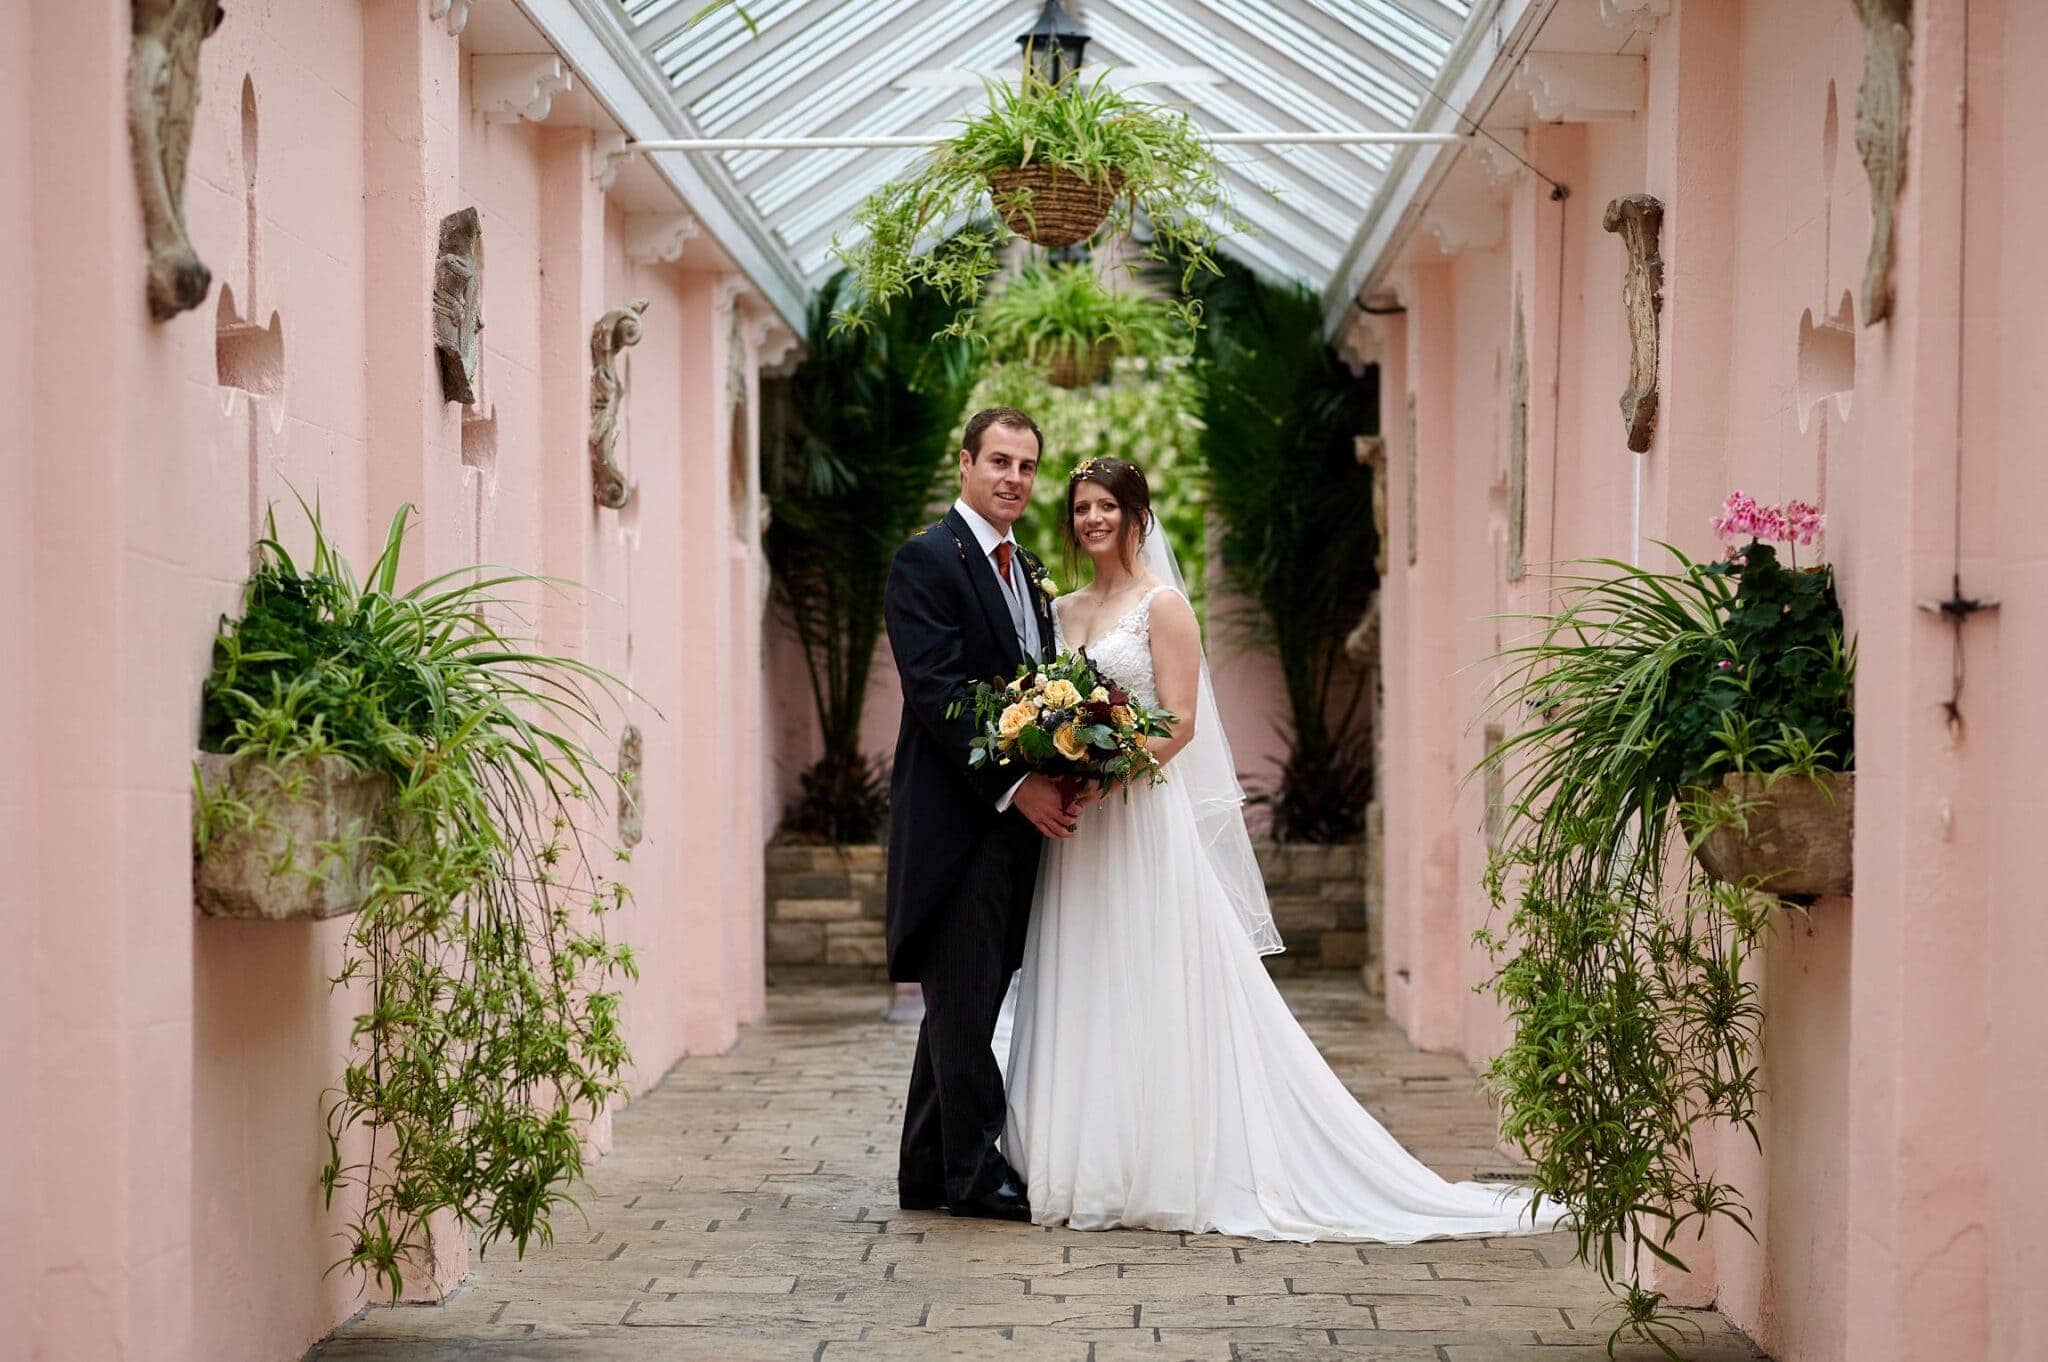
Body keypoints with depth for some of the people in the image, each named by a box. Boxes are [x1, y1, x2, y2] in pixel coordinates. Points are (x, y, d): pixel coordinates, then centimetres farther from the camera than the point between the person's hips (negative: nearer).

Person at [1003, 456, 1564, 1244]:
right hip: (1077, 831, 6)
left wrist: (1103, 776, -21)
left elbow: (1178, 722, -11)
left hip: (1147, 820, -6)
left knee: (1156, 993, -6)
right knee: (1083, 996, 5)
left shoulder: (1162, 605, -4)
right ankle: (1088, 1173, 9)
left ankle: (1164, 1174, -1)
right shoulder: (1063, 611, 16)